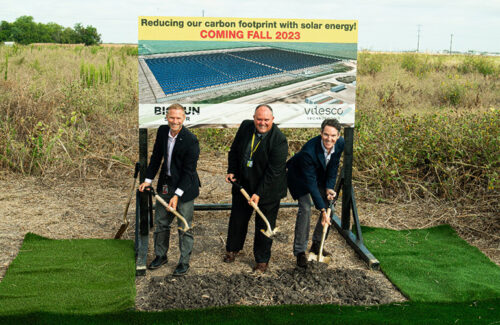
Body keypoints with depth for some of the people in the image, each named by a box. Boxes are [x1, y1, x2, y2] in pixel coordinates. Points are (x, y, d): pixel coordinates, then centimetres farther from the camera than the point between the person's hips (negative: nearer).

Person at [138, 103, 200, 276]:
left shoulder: (191, 140, -21)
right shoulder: (162, 131, -3)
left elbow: (189, 170, -19)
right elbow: (156, 156, 10)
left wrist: (177, 195, -21)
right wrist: (148, 179, 8)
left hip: (185, 187, -6)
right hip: (165, 184, 6)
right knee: (160, 223, 17)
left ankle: (184, 262, 20)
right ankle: (160, 255, 36)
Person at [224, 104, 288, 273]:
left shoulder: (279, 140, -24)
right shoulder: (245, 127, -7)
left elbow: (274, 172, -24)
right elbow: (234, 150, 9)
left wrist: (259, 193, -25)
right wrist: (232, 171, -1)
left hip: (267, 189, -5)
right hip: (243, 183, 5)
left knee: (264, 226, 8)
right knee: (237, 218, 21)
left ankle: (262, 260, 26)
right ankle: (233, 248, 44)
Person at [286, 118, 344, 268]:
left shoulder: (340, 143, -23)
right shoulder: (309, 151, -40)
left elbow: (333, 167, -6)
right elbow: (311, 183, -37)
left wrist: (329, 188, -16)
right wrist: (322, 210, -37)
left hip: (321, 175, 6)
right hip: (299, 176, -6)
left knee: (329, 208, 3)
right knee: (305, 208, -19)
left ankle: (316, 245, 21)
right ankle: (300, 252, -8)